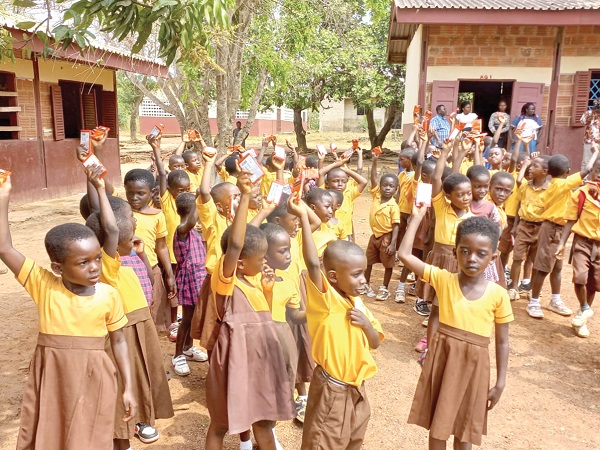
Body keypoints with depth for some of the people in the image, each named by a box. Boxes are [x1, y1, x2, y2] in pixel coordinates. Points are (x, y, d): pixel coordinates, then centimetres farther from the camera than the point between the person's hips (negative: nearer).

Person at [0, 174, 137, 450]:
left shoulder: (109, 295, -10)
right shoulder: (44, 286, -10)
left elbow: (118, 341, -1)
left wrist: (128, 388, -1)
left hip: (92, 380, -1)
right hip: (51, 379, 1)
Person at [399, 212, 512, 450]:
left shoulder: (498, 295, -9)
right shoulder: (443, 279, -9)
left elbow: (502, 342, -1)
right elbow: (404, 254, -15)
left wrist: (500, 383, 1)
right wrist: (417, 216, -12)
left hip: (473, 365, 0)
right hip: (442, 359, 0)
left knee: (465, 429, 17)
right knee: (437, 424, 16)